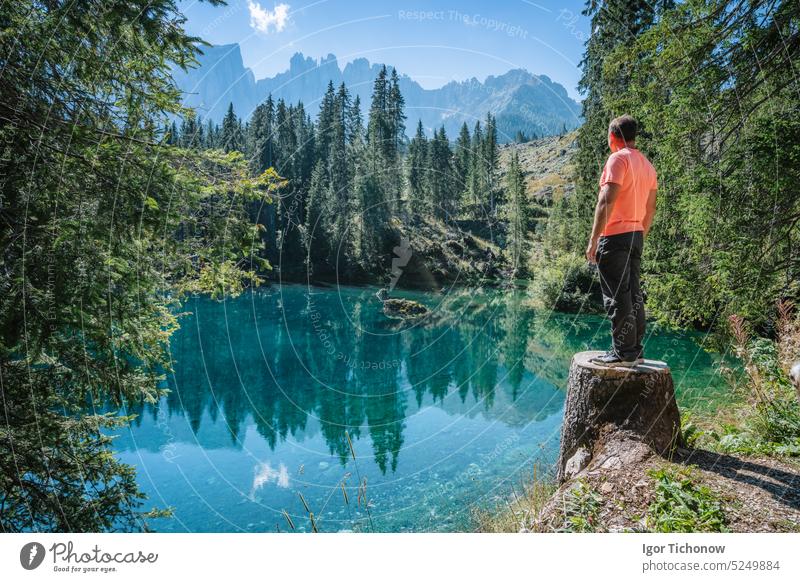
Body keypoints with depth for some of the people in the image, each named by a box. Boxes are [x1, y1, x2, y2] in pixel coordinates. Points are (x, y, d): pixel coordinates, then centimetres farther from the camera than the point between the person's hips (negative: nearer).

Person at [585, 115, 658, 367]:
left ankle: (623, 353, -4)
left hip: (615, 236, -9)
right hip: (636, 236, 9)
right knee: (633, 294, 13)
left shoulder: (618, 159, -9)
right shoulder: (647, 165, 18)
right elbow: (650, 209, 19)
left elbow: (606, 201, -19)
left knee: (616, 297, -6)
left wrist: (594, 239, -18)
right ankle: (636, 349, 19)